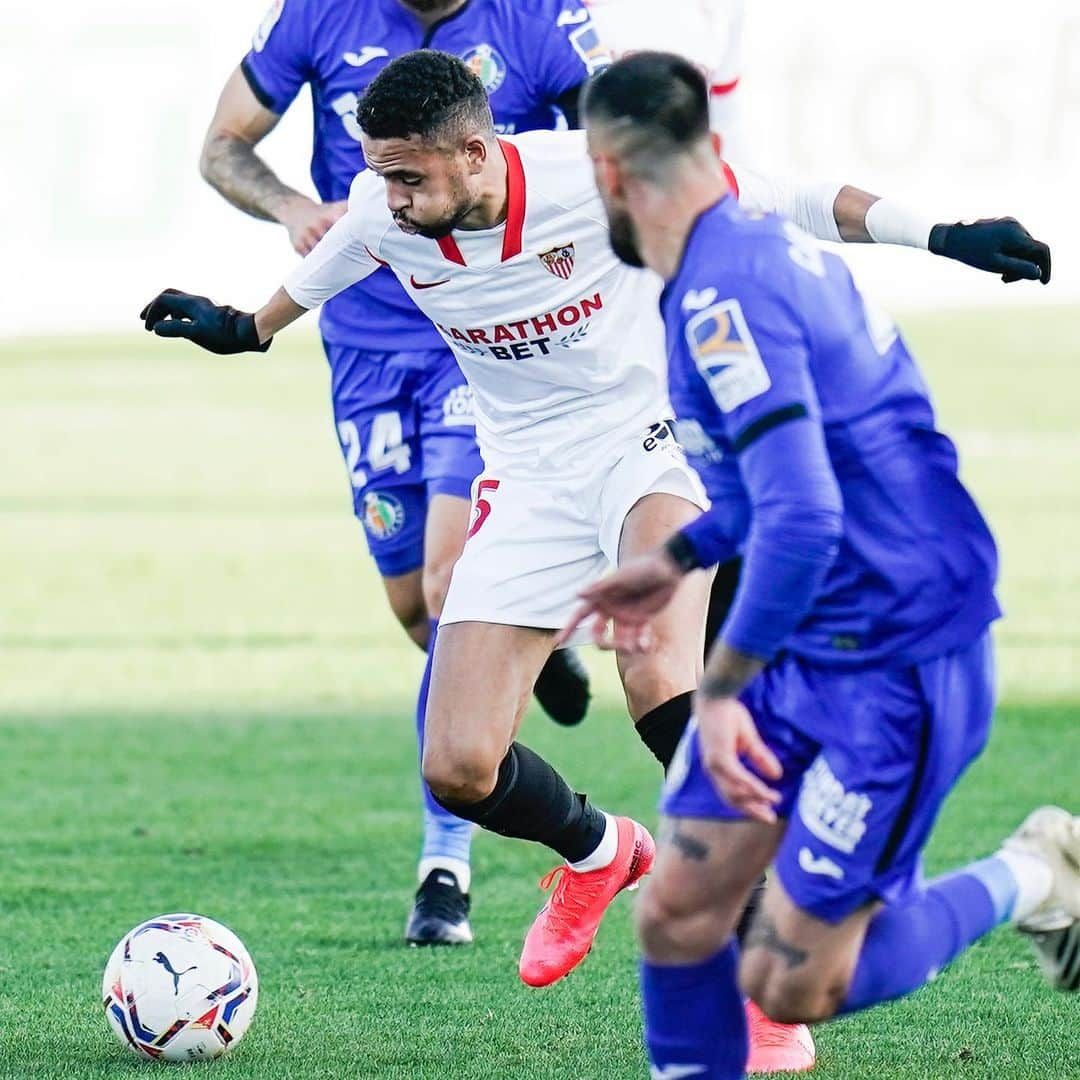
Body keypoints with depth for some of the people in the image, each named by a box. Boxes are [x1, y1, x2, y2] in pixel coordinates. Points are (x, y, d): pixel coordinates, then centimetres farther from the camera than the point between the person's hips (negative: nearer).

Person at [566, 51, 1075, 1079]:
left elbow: (801, 521, -32)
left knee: (788, 985, -4)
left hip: (899, 666, -9)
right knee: (674, 919, 3)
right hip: (807, 647, 9)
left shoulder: (722, 295, -24)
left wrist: (721, 688, -23)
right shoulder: (763, 244, 7)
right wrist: (679, 558, 25)